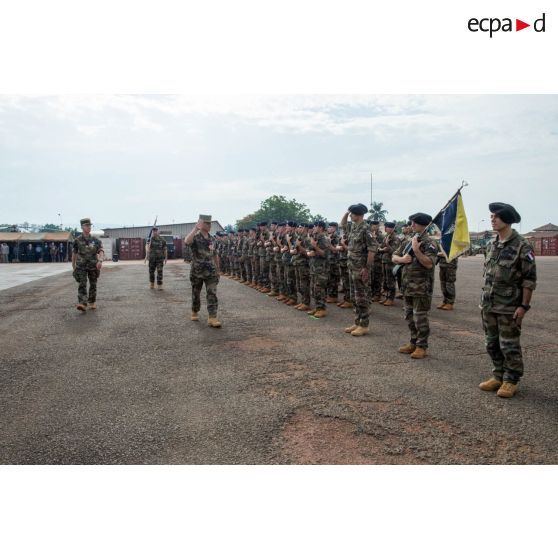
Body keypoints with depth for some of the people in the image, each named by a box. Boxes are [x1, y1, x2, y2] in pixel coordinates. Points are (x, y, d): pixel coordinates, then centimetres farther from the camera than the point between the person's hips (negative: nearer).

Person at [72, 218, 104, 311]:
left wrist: (100, 260, -30)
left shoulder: (95, 240, 1)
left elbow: (101, 251, -10)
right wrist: (73, 265, 21)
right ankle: (82, 304, -23)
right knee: (82, 284, -13)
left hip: (93, 266, 1)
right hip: (81, 266, -1)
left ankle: (92, 303, 24)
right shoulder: (77, 240, 0)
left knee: (93, 285, 9)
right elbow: (74, 252, 13)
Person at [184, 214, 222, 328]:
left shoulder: (212, 239, 8)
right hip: (197, 272, -3)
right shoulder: (195, 237, -8)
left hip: (210, 272, 3)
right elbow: (187, 242, -33)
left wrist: (217, 270, 16)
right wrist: (195, 228, -28)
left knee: (212, 294, -8)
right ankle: (195, 312, 34)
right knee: (195, 294, 12)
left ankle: (212, 318, -11)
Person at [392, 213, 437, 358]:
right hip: (407, 287, 8)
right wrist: (402, 259, -9)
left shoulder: (429, 244, -11)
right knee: (409, 317, 14)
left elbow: (429, 264, -23)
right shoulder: (409, 242, 12)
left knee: (420, 318, -1)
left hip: (421, 288, -8)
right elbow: (394, 257, 12)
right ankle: (413, 342, 26)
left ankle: (421, 346, 9)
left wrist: (416, 250, -24)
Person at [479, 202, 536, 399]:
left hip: (509, 308, -7)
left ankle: (511, 381, 17)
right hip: (489, 306, 7)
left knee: (509, 346, 3)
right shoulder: (491, 246, 9)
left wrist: (524, 306, -15)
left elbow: (529, 279, -12)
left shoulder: (522, 247, -11)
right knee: (492, 344, 14)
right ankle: (498, 376, 27)